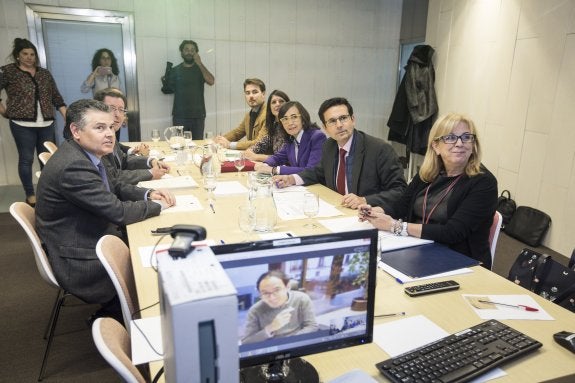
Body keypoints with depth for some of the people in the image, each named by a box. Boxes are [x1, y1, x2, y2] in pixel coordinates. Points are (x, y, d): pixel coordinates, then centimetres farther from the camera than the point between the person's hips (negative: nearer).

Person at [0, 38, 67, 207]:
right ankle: (30, 194, 12)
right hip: (22, 125, -3)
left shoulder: (45, 74, 12)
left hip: (46, 124, 3)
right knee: (26, 159, 2)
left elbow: (57, 98, 10)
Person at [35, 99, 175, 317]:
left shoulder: (84, 154, 2)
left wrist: (148, 194, -3)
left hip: (93, 238, 9)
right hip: (79, 264, -9)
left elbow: (115, 188, 14)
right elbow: (119, 212, -26)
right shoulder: (72, 166, -27)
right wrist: (157, 205, -10)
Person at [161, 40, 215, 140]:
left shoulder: (200, 69, 7)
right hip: (180, 115, 0)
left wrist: (199, 64, -14)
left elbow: (211, 81, -12)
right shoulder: (175, 70, 6)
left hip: (198, 115, 0)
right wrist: (165, 84, -11)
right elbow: (168, 90, 10)